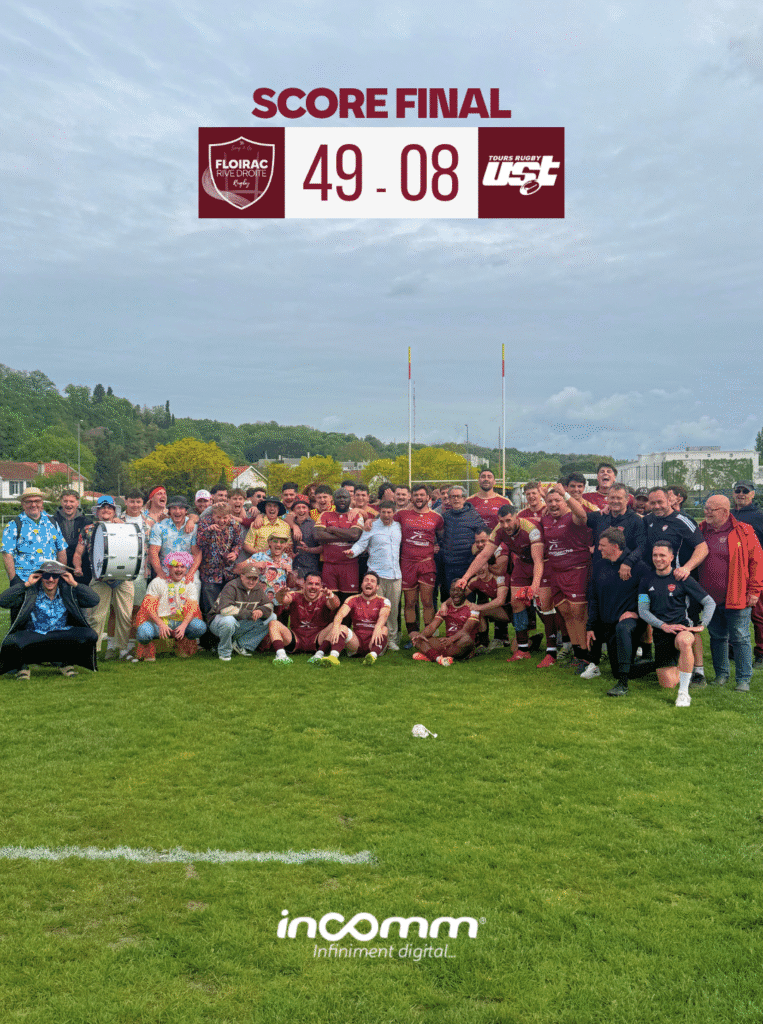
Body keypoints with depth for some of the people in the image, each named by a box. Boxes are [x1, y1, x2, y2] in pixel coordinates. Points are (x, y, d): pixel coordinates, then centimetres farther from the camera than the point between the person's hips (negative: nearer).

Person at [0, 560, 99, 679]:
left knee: (90, 635, -22)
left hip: (61, 636, 2)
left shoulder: (68, 592, 2)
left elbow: (94, 601, -8)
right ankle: (22, 666, 4)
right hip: (32, 635, -2)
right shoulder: (29, 592, -2)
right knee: (10, 642, -34)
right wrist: (26, 584, -14)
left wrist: (74, 583, -11)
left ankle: (67, 664, 6)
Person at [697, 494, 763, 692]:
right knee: (717, 637, 14)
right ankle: (721, 674, 27)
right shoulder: (700, 531, 6)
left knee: (740, 638, 2)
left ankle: (744, 679, 11)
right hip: (709, 598, 4)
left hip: (737, 597, -4)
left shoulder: (743, 532, -4)